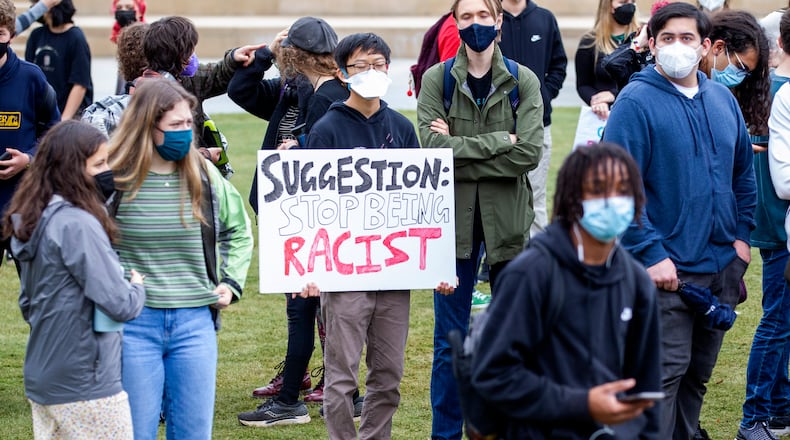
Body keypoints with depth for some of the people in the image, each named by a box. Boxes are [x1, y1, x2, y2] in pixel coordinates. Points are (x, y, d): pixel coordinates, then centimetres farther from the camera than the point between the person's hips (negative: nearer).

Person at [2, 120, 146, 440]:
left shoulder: (33, 221, 8)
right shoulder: (78, 225, -20)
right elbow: (121, 306, -20)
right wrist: (138, 287, 0)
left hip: (41, 379, 9)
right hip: (85, 387, -9)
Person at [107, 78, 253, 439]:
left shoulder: (205, 176, 5)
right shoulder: (114, 179, -8)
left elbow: (238, 231, 21)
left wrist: (231, 282, 10)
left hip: (195, 323, 3)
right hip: (134, 324, -3)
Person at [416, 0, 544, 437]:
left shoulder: (523, 81, 0)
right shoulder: (437, 80, 0)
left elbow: (529, 154, -12)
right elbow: (434, 148, -13)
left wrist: (460, 150, -14)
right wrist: (499, 141, -14)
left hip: (508, 217, 1)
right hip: (453, 218, -1)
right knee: (449, 340, 5)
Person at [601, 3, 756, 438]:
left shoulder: (723, 100, 9)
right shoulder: (636, 102, -11)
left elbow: (744, 172, 21)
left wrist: (741, 234, 10)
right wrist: (650, 254, -19)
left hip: (722, 266, 6)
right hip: (666, 270, -6)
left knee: (698, 373, 15)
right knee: (664, 374, -9)